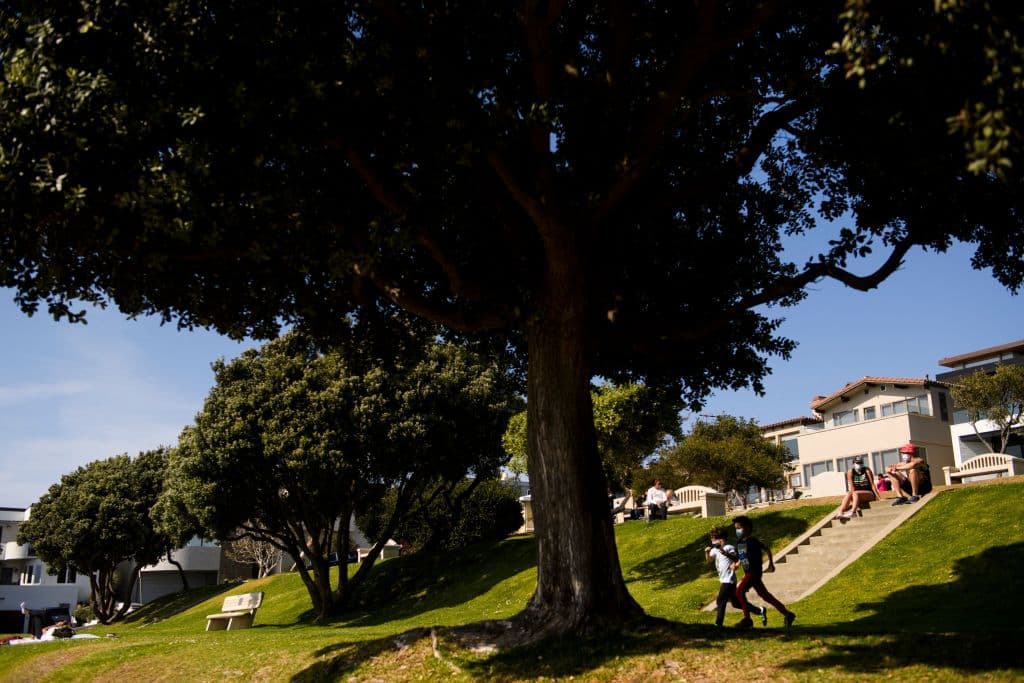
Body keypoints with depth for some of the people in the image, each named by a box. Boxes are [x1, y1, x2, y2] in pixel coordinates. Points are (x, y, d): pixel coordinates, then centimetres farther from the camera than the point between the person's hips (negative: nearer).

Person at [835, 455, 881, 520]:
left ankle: (852, 512, -54)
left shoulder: (867, 470, -2)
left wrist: (879, 498, -8)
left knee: (855, 493, -33)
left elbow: (872, 485, -4)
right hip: (857, 496, 3)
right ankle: (840, 512, -47)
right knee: (848, 493, -30)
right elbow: (851, 487, -4)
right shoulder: (850, 472, 2)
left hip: (869, 494, -3)